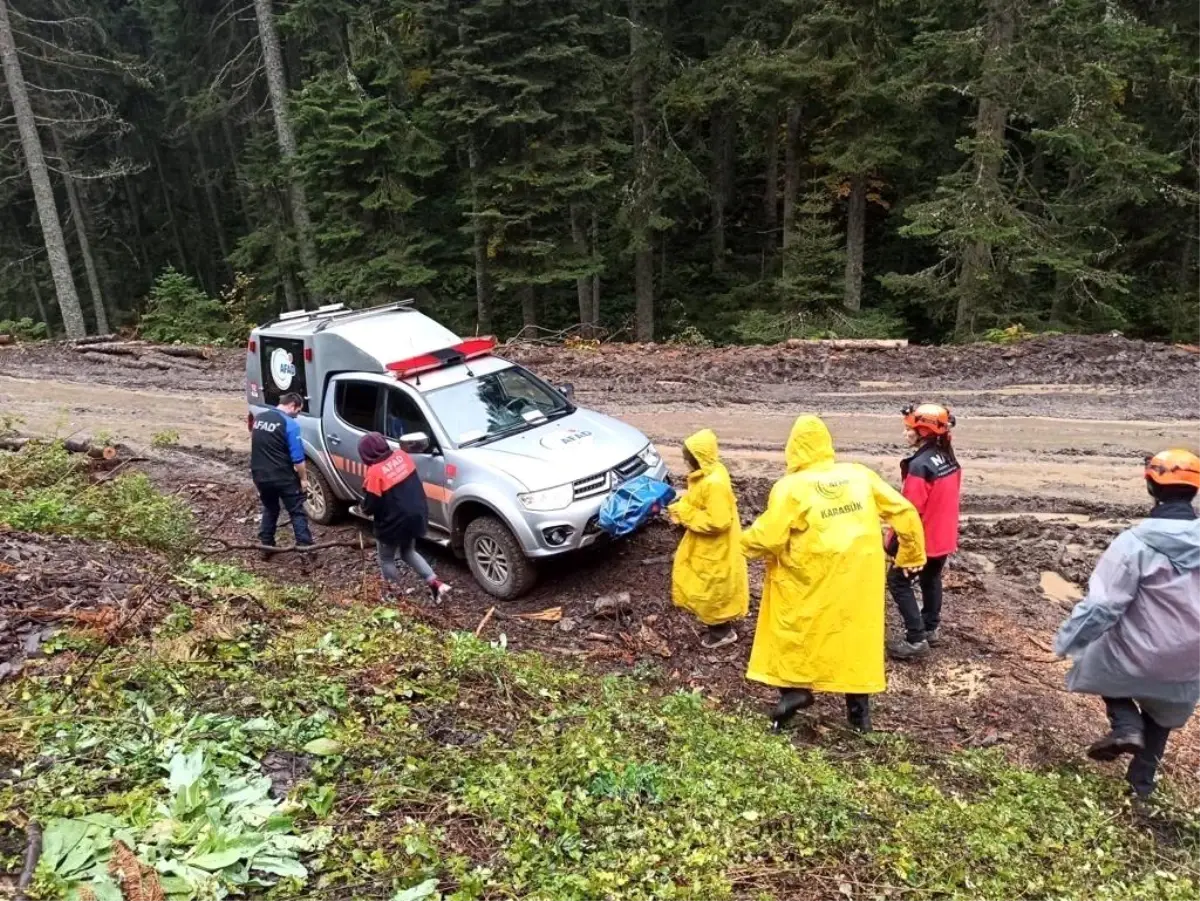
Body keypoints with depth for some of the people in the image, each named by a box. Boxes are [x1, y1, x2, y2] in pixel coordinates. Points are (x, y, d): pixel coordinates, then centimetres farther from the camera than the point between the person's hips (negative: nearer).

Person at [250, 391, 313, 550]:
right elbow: (297, 457, -16)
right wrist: (303, 478, -5)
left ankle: (265, 544, 26)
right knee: (297, 512, 4)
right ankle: (305, 546, 1)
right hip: (283, 477, -6)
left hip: (260, 475, 6)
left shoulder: (258, 418, 8)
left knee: (270, 509, 23)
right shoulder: (290, 424, -15)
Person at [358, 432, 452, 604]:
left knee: (386, 560, 18)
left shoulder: (375, 472, -21)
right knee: (408, 552, 27)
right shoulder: (402, 456, -2)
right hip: (416, 516, 7)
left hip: (393, 523, -7)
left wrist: (362, 506, 7)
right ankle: (436, 583, 17)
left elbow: (370, 507, -14)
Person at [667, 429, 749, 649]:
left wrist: (686, 515, -23)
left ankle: (723, 631, 25)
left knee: (713, 589, 7)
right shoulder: (708, 472, -1)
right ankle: (717, 625, 39)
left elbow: (718, 521, -31)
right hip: (705, 545, 10)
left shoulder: (715, 483, -31)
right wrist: (681, 508, -4)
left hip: (715, 549, -10)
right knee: (705, 588, 22)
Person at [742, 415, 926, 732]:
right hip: (858, 577, 4)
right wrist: (912, 554, 16)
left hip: (808, 581, -4)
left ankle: (795, 688, 18)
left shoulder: (791, 487, -13)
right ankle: (859, 709, 27)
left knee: (796, 631, 18)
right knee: (856, 634, 17)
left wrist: (745, 541, 5)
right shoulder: (860, 475, 0)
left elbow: (767, 538, -17)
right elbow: (904, 512, 3)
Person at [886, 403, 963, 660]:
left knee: (898, 580, 2)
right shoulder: (949, 459, 3)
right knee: (931, 580, 23)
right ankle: (930, 630, 35)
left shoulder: (920, 465, -26)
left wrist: (892, 543, -15)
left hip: (922, 540, -9)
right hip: (944, 537, 9)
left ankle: (916, 639, -1)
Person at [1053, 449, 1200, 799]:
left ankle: (1126, 727, 7)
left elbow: (1102, 604, -23)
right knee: (1162, 716, 28)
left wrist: (1066, 641, -12)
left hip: (1140, 653, -4)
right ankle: (1141, 780, 38)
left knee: (1101, 660, 27)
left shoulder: (1136, 542, -23)